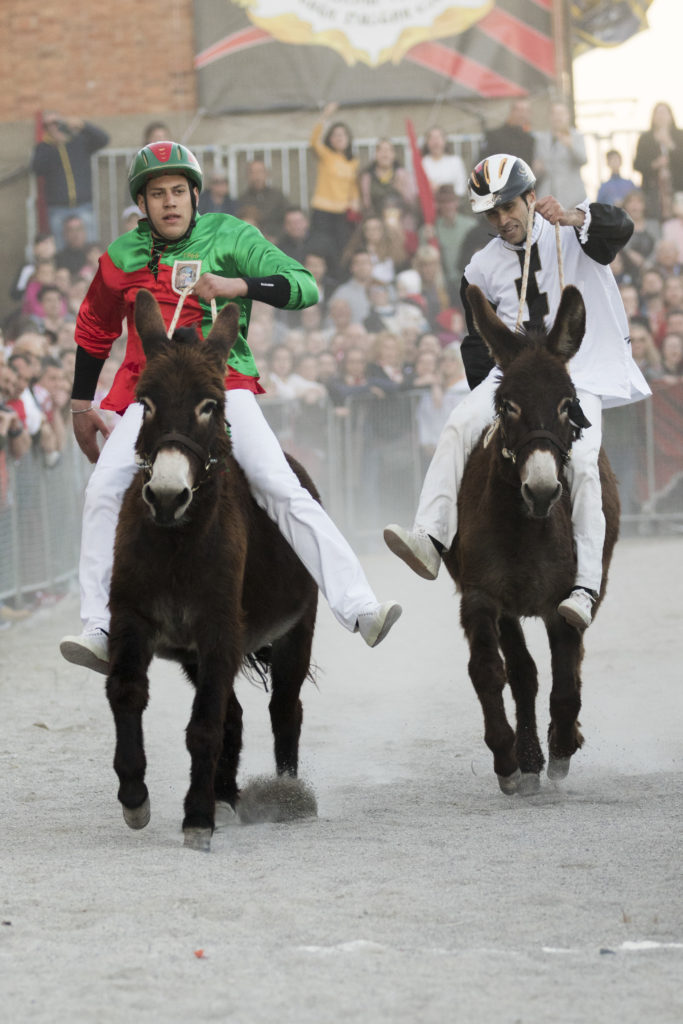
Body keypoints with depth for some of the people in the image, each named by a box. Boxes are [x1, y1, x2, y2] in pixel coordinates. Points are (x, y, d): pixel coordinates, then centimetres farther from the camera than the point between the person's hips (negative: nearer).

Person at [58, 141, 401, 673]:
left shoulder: (227, 236, 0)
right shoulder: (124, 256, 9)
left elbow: (305, 287, -8)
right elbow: (95, 328, 26)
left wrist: (238, 285, -22)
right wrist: (82, 405, 27)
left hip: (223, 385, -3)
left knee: (282, 488, -19)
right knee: (104, 491, -18)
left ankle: (359, 608, -24)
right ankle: (101, 633, -14)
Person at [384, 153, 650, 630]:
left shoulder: (572, 235, 2)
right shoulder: (483, 268, 11)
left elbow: (620, 229, -20)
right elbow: (479, 341, 18)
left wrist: (575, 217, -40)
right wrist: (495, 399, 6)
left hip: (581, 376, -3)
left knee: (582, 461, -25)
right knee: (460, 426, -22)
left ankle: (586, 588, -28)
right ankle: (431, 539, -31)